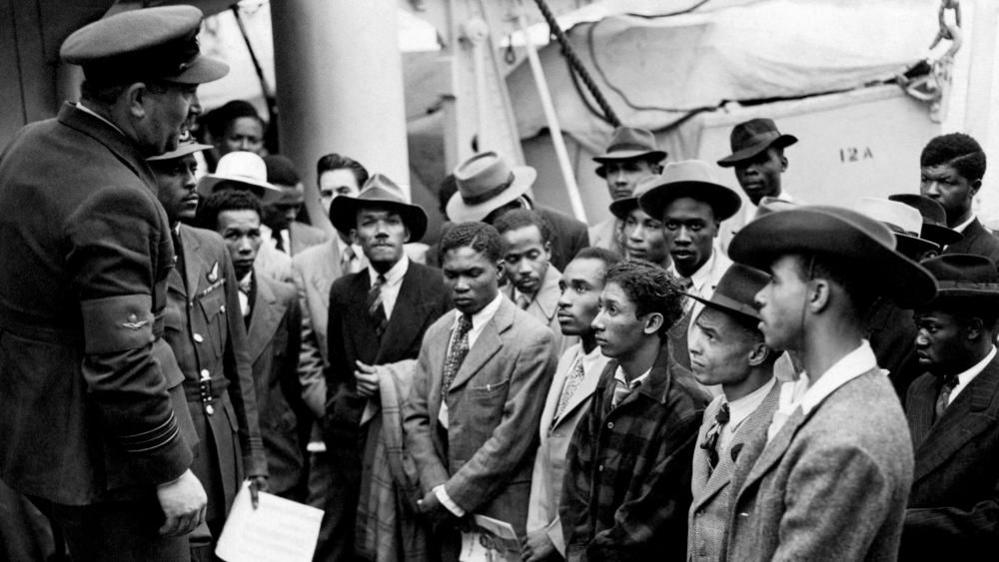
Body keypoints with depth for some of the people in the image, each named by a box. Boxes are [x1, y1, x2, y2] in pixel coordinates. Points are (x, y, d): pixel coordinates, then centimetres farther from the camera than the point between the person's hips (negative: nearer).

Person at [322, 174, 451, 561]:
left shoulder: (437, 287, -5)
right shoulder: (342, 292, 7)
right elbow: (336, 369, 14)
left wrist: (390, 380, -9)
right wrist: (338, 413, 1)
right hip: (357, 440, 3)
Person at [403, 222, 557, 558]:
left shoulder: (531, 340, -15)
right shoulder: (436, 333, 7)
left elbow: (512, 437, -17)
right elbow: (415, 417, 6)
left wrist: (450, 497, -12)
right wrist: (436, 489, -6)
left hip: (501, 517, -5)